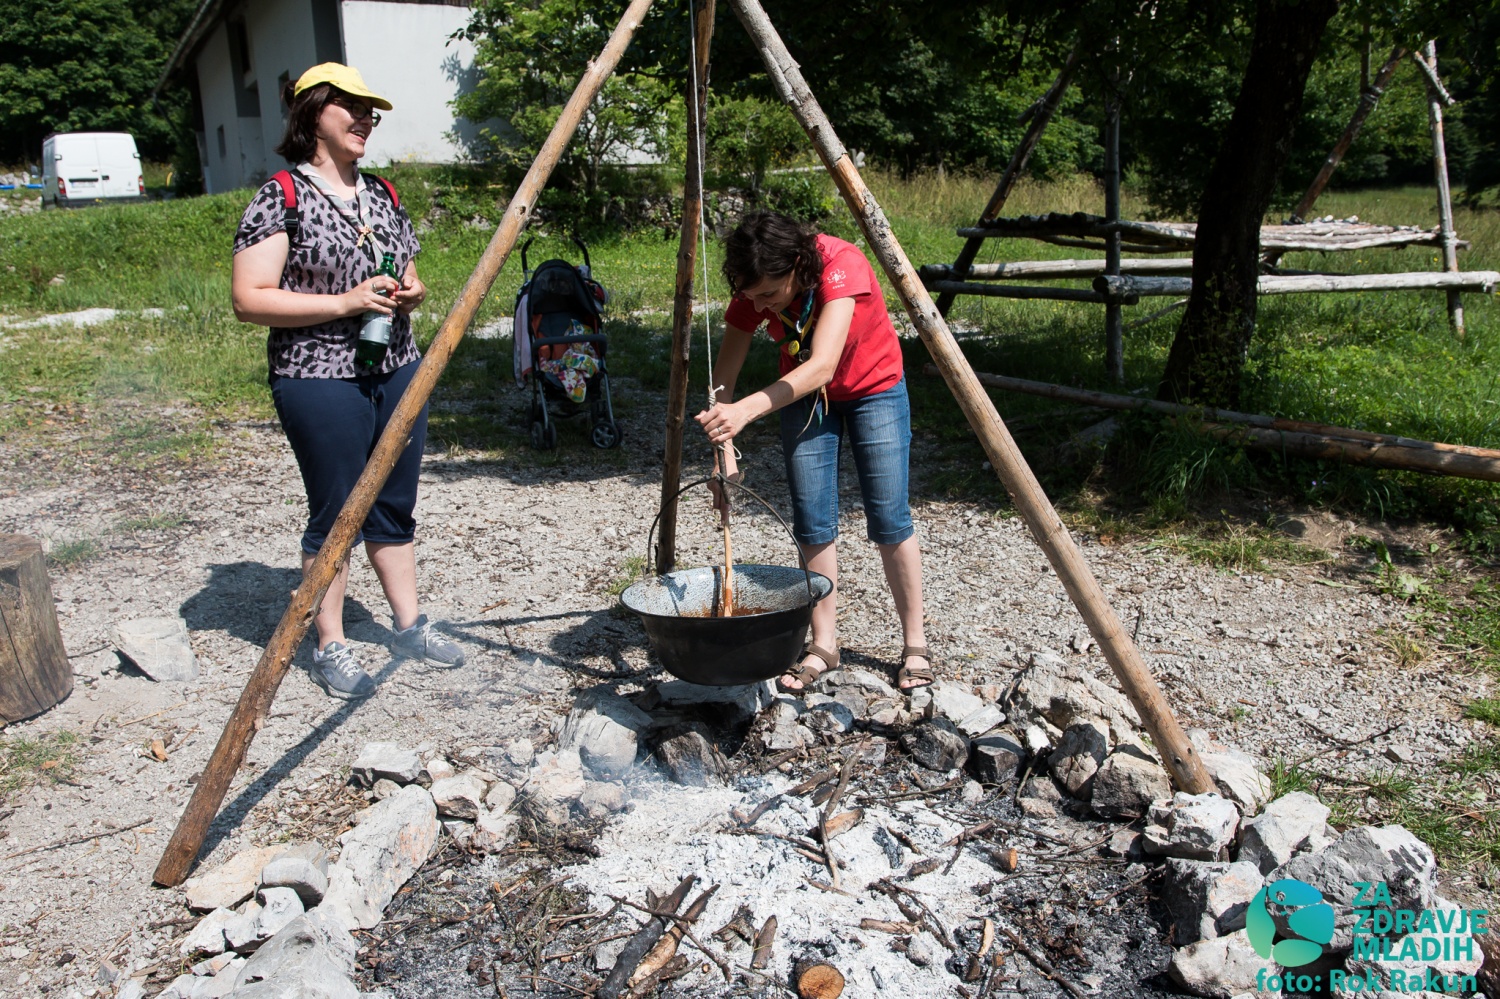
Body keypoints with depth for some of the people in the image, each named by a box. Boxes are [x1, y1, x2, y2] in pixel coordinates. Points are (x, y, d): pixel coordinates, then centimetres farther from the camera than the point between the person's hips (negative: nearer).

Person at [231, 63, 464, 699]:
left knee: (395, 507, 14)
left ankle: (409, 625, 27)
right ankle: (330, 647, 16)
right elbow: (249, 300, -14)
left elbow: (409, 276, 23)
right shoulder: (281, 198, -8)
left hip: (398, 371, 7)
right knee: (334, 516, 2)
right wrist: (345, 302, -20)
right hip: (321, 380, -7)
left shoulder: (382, 195, 13)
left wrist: (412, 292, -1)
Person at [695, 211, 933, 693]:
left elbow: (822, 366, -45)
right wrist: (724, 449, -29)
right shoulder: (754, 289, -20)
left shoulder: (841, 264, -34)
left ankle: (915, 644, 10)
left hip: (874, 388, -3)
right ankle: (823, 645, 10)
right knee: (813, 525, -2)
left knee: (888, 520, -5)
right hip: (803, 396, 4)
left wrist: (747, 410, -56)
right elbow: (723, 379, -15)